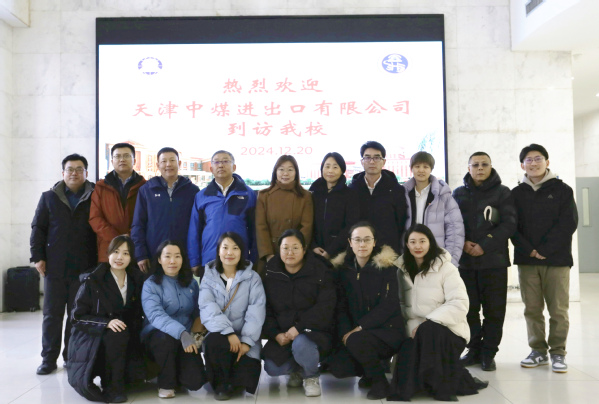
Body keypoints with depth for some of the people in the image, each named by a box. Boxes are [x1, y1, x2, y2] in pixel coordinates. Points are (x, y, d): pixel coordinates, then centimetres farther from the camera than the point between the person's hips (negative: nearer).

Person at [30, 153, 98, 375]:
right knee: (52, 314, 7)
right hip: (54, 267, 2)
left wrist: (98, 261, -4)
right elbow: (38, 228, 8)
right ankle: (49, 358, 18)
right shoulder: (49, 198, 9)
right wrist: (38, 257, -1)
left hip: (83, 268, -1)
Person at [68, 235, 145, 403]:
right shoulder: (93, 281, -10)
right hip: (91, 339, -4)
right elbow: (77, 317, -11)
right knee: (118, 334, -35)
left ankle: (107, 375, 14)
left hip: (125, 342, 4)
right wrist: (106, 323, -25)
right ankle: (112, 388, -16)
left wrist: (135, 330, -9)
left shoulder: (136, 280, 2)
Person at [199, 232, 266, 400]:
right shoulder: (209, 277, 3)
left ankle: (231, 379, 16)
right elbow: (208, 309, -12)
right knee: (214, 341, -34)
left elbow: (256, 312, -8)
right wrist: (228, 332, -26)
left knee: (247, 375, -22)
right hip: (219, 335, 0)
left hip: (245, 338, 0)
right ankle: (222, 382, -6)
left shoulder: (252, 278, 2)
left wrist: (246, 341, -21)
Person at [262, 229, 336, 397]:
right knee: (272, 368, -18)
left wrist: (299, 328, -25)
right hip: (282, 334, 4)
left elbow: (325, 307, -15)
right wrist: (276, 334, -13)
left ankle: (311, 376, -1)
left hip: (314, 330, -3)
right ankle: (297, 369, 18)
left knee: (301, 344, -36)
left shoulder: (320, 271, -7)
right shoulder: (271, 273, 2)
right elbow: (266, 309, 3)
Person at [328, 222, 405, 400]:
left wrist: (360, 328, -21)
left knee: (356, 341, -33)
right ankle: (372, 366, 14)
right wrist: (345, 333, -14)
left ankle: (379, 380, -6)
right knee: (337, 367, -18)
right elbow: (341, 306, 3)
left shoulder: (386, 266, -8)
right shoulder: (344, 268, 4)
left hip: (387, 330, -4)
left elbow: (388, 305, -15)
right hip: (358, 333, 4)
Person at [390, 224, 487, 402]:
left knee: (428, 330, -35)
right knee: (405, 357, -25)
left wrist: (427, 323, -24)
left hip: (447, 330, -3)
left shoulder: (446, 268, -7)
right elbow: (400, 304, 4)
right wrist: (411, 327, -14)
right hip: (416, 331, 4)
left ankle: (442, 385, -17)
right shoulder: (402, 271, 8)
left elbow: (459, 304, -17)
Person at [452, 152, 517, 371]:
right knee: (469, 308, 5)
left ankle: (488, 353, 13)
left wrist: (484, 246, -13)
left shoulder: (502, 192, 4)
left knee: (494, 310, 1)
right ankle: (474, 350, 18)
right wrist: (463, 243, -10)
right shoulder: (458, 194, 11)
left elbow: (509, 224, -5)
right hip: (465, 261, 2)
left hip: (494, 261, -2)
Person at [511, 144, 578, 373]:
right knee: (532, 309, 6)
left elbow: (569, 223, -4)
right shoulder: (516, 194, 9)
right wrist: (528, 250, -11)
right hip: (526, 260, 2)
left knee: (558, 310, 0)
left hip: (557, 260, -2)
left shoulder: (562, 190, 4)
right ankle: (539, 351, 17)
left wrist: (544, 249, -12)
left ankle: (558, 353, 12)